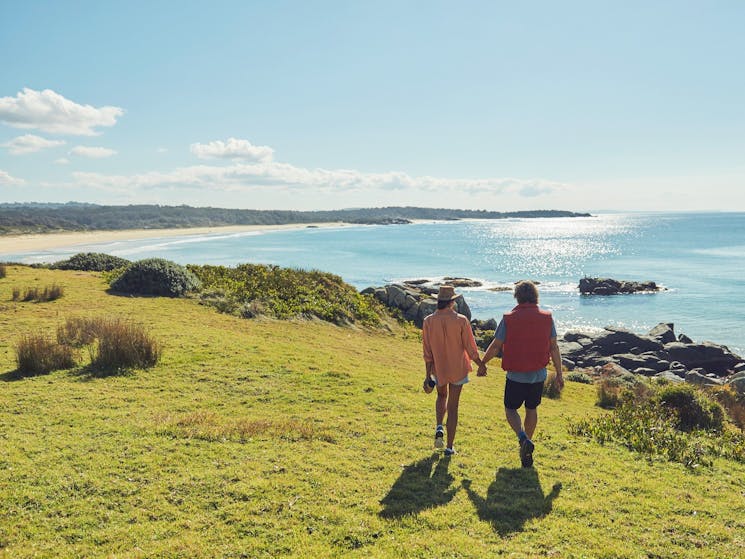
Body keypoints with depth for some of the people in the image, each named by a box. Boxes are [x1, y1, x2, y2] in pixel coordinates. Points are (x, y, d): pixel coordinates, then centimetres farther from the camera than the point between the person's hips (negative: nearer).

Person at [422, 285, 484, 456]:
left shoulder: (428, 321, -9)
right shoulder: (461, 320, -15)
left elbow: (427, 352, -6)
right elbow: (470, 348, -9)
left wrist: (427, 376, 1)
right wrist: (480, 364, 8)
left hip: (438, 368, 2)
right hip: (457, 368, -2)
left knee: (442, 395, 29)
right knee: (453, 406, 7)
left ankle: (439, 427, 7)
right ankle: (449, 447, 11)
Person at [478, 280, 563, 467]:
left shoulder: (509, 319, -11)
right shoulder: (547, 318, -3)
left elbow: (495, 346, -7)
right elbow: (554, 348, -1)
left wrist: (482, 364, 8)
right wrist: (559, 373, 7)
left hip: (516, 375, -3)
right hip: (539, 375, 3)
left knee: (511, 409, 13)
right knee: (531, 410, 20)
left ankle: (523, 438, -13)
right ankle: (527, 448, 31)